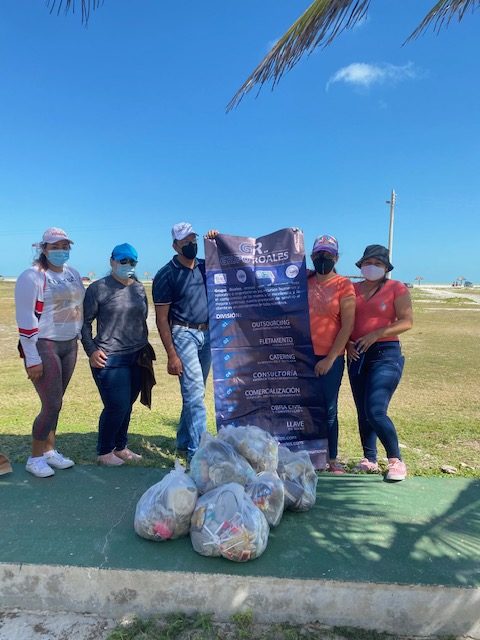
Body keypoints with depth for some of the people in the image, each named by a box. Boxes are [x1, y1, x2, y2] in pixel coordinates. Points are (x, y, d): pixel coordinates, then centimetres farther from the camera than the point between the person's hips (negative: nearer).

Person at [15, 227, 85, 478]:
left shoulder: (73, 274, 9)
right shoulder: (32, 277, -12)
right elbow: (25, 320, -15)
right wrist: (32, 359, -16)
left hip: (69, 345, 6)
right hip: (43, 346, -6)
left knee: (54, 402, 14)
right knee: (52, 405, -4)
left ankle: (49, 450, 27)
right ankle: (35, 458, 14)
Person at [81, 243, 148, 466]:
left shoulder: (139, 288, 11)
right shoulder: (98, 288, -5)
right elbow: (85, 321, -3)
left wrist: (144, 346, 16)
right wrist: (91, 350, -10)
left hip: (137, 357, 6)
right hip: (110, 359, -5)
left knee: (127, 406, 12)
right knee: (117, 406, -6)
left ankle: (120, 448, 29)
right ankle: (104, 453, 15)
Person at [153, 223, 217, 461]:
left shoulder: (204, 266, 9)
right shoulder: (166, 275, -7)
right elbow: (161, 319, -8)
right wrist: (171, 355, -13)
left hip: (207, 334, 6)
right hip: (184, 335, -6)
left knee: (194, 393, 14)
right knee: (195, 394, -10)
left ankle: (183, 442, 29)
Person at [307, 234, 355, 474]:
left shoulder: (344, 286, -1)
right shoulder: (303, 282, 9)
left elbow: (347, 327, -6)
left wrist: (330, 359, -9)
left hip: (330, 358, -3)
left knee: (328, 410, 5)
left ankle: (332, 459, 20)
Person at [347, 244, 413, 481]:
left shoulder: (397, 288, 1)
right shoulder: (353, 289, 12)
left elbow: (407, 321, -6)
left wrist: (377, 334, -16)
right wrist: (347, 342, -5)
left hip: (385, 353, -5)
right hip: (357, 355, 5)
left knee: (375, 411, -15)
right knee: (362, 412, 9)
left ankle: (396, 461, 2)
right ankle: (369, 460, 22)